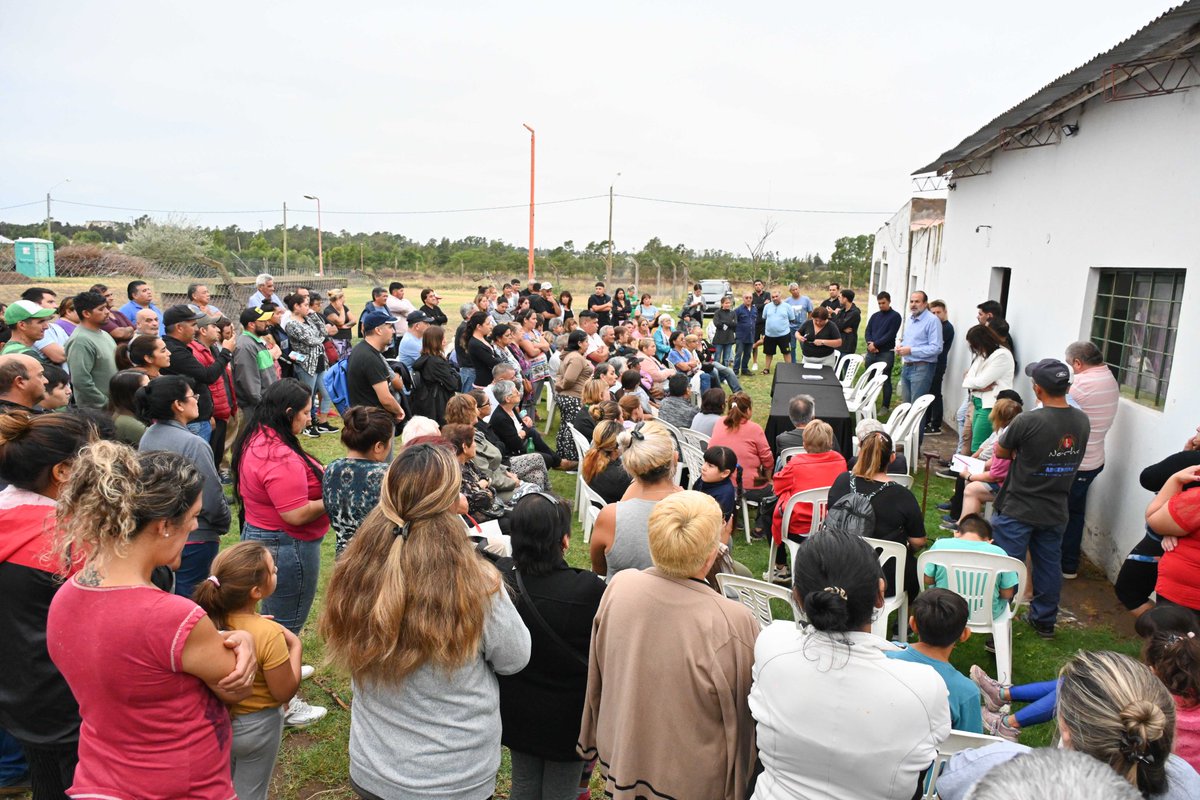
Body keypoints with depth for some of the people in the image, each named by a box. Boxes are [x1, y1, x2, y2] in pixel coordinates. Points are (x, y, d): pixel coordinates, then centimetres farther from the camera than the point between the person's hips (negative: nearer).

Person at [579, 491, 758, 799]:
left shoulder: (619, 587, -19)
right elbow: (746, 713, -15)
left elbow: (597, 676, -3)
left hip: (619, 760, 3)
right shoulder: (732, 623, -32)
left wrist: (596, 739, 15)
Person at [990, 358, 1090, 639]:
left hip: (1017, 510, -6)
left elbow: (1000, 452, -8)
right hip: (1055, 511, 6)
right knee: (1049, 565, 19)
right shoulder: (1082, 421, -3)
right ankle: (1045, 621, 34)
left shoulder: (1028, 422, -24)